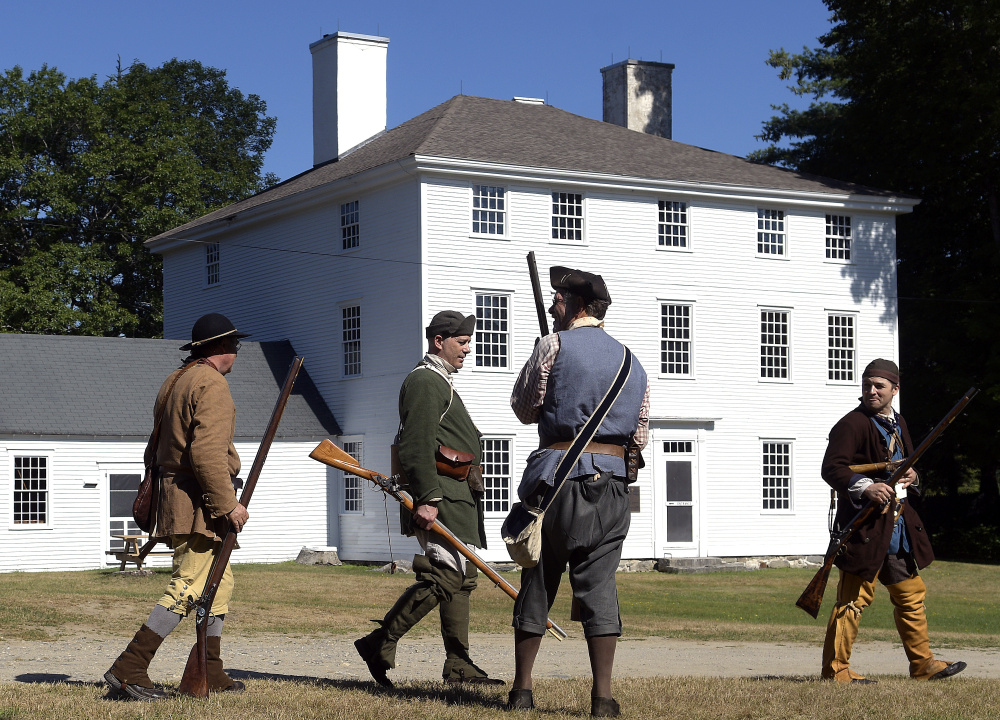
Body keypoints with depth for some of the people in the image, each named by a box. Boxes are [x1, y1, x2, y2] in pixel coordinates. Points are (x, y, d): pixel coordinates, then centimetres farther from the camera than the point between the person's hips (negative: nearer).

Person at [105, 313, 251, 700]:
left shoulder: (175, 381, 18)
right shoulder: (211, 383, -13)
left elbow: (155, 448, 21)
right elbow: (207, 452, -23)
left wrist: (152, 500, 25)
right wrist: (228, 504, -21)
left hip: (173, 491, 10)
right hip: (200, 501, -10)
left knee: (219, 581, 16)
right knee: (188, 587, -12)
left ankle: (209, 673, 19)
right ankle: (128, 668, -15)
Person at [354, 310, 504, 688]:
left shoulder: (440, 382, 24)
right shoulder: (424, 381, -10)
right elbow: (417, 446, -20)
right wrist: (427, 499, -26)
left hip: (457, 498, 11)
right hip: (441, 498, -11)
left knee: (462, 577, 9)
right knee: (444, 575, -16)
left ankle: (458, 665, 11)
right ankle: (379, 643, -10)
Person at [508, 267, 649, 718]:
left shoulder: (554, 346, -2)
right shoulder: (630, 361, 13)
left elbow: (525, 409, 7)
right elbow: (640, 436, 15)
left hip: (556, 476, -3)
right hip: (610, 481, 3)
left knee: (537, 582, 7)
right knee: (599, 584, 4)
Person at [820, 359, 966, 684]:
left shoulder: (898, 424, 16)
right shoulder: (852, 424, -9)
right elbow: (831, 468, -18)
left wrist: (912, 477, 4)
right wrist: (866, 488, -31)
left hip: (898, 525, 8)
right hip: (865, 525, -8)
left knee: (911, 594, 14)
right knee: (854, 598, -7)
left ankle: (923, 664, 24)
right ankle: (835, 669, -1)